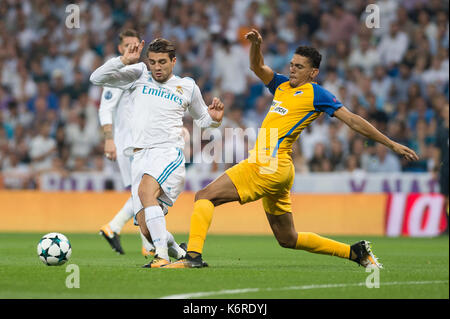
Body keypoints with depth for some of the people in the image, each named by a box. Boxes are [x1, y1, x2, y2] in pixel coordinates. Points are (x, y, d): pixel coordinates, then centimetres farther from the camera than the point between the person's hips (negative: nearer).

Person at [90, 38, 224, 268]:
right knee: (146, 229, -7)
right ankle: (178, 252, 22)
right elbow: (97, 78, 7)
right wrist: (123, 61, -6)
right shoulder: (138, 75, 14)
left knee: (146, 190, -35)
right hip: (140, 156, 3)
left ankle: (162, 256, -37)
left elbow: (202, 119, 30)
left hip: (169, 153, -3)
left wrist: (214, 119, 7)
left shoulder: (187, 87, 15)